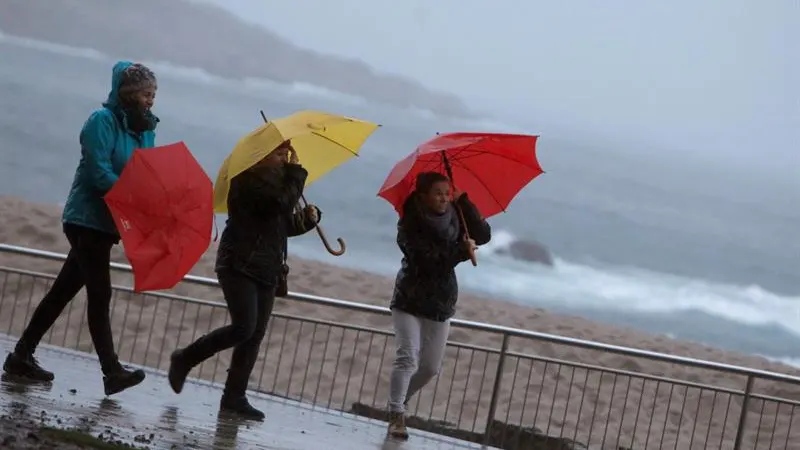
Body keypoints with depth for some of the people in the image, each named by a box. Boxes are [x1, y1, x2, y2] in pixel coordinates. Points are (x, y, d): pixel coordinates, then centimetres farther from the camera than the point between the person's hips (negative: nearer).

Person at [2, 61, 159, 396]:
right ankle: (112, 372, -14)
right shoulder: (103, 121, -12)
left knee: (63, 290, 12)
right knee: (99, 294, -10)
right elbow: (99, 173, -20)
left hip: (108, 222, 8)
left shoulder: (145, 128, 11)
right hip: (89, 219, -8)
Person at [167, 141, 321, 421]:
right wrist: (295, 172, -12)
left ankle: (234, 397, 2)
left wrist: (307, 218, 3)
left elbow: (283, 224, 23)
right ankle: (184, 359, 2)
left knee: (255, 335, 1)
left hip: (266, 271, 9)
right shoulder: (250, 179, -10)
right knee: (243, 327, -17)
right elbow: (281, 204, -24)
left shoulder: (275, 179, 18)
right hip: (240, 264, -9)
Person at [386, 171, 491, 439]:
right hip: (410, 300, -5)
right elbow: (426, 259, -25)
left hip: (440, 305, 5)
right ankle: (396, 416, -18)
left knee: (431, 367, 9)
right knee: (407, 358, -17)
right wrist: (461, 252, -26)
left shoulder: (453, 219, 2)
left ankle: (399, 402, 30)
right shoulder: (411, 224, -13)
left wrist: (463, 201, -14)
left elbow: (483, 235, -9)